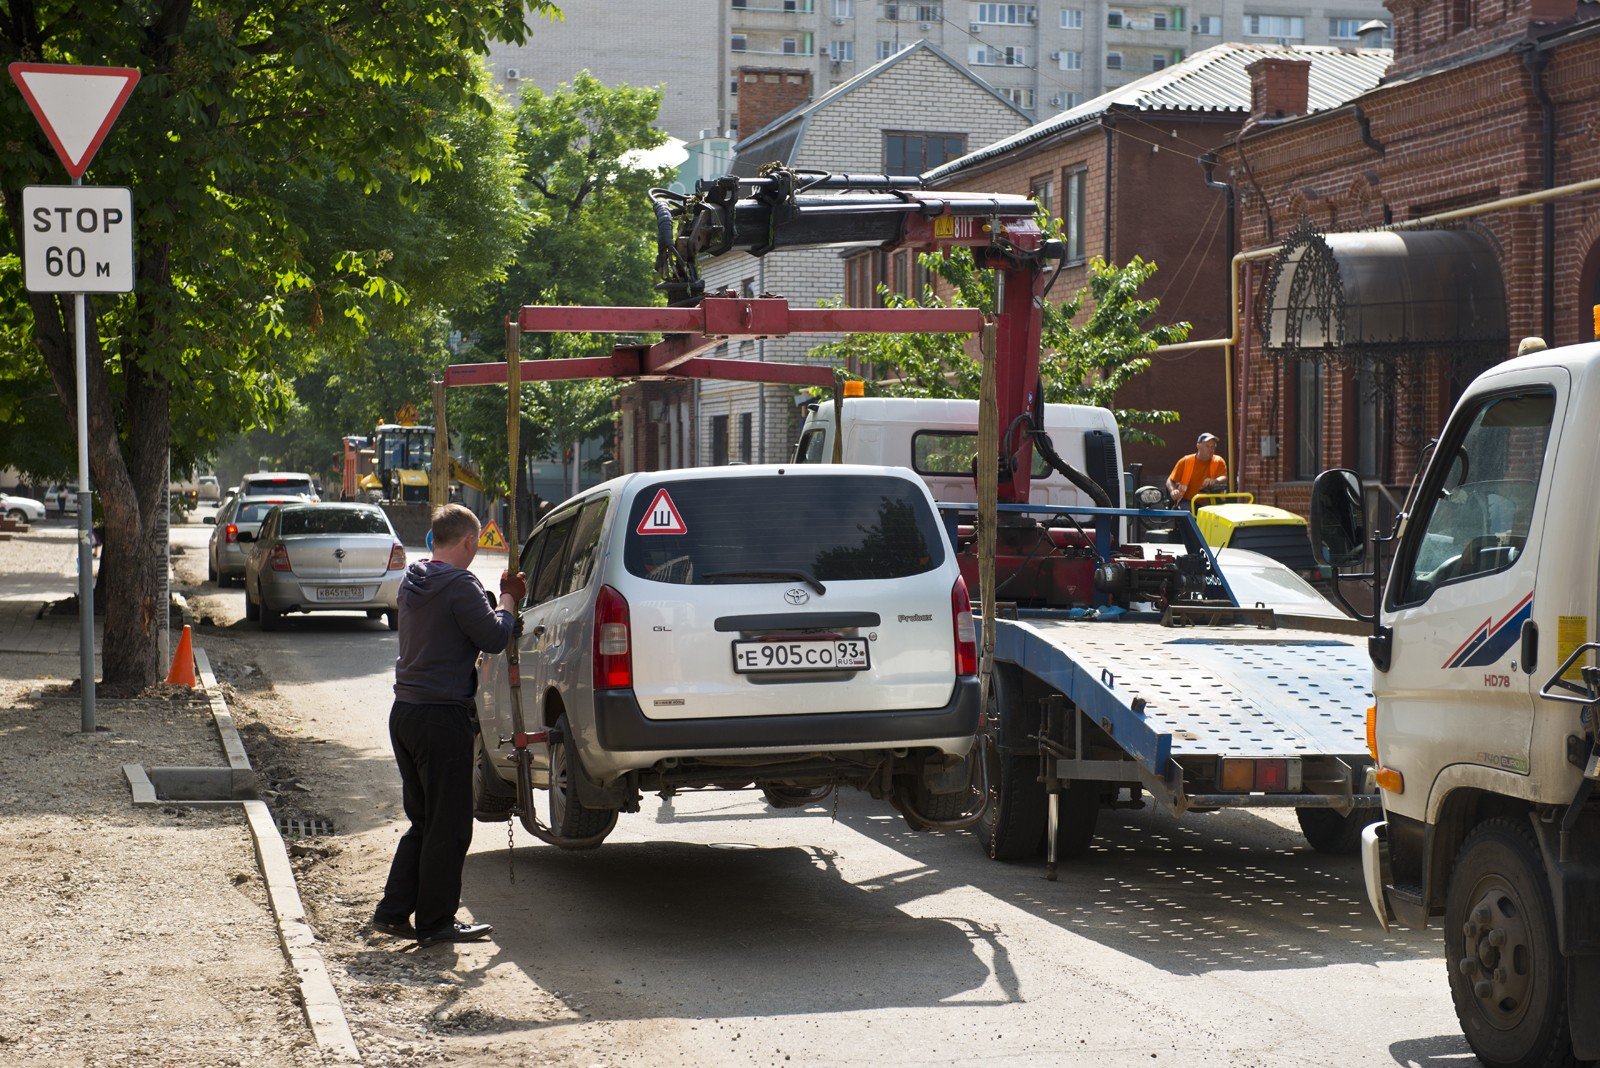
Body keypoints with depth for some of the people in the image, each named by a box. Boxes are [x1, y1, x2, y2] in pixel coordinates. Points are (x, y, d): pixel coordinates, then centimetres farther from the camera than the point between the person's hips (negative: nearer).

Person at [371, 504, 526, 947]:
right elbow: (493, 637, -15)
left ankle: (393, 911, 16)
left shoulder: (413, 582, 12)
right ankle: (435, 923, 6)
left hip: (405, 712, 9)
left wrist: (501, 599, 12)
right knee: (449, 826, 1)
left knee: (423, 821, 17)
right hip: (443, 716, -9)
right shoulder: (459, 584, -15)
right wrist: (507, 602, 1)